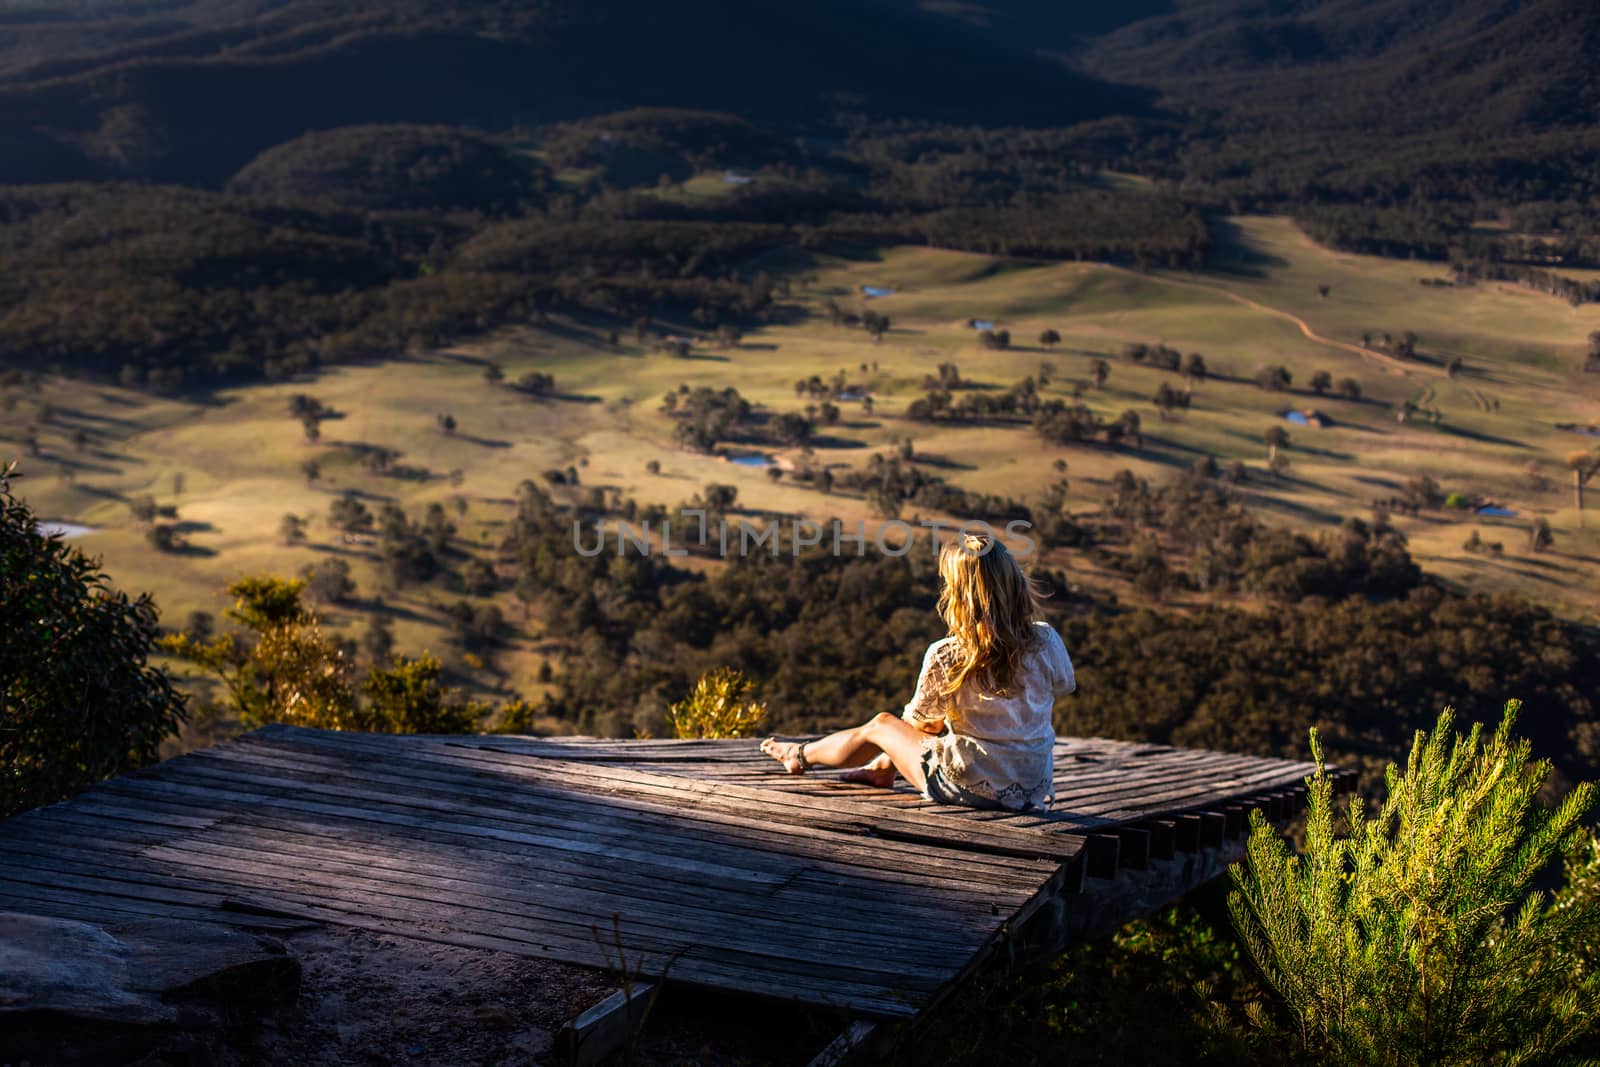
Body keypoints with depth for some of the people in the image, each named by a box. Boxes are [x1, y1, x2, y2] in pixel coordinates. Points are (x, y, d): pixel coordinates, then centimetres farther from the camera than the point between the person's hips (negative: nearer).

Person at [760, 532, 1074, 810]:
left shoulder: (944, 658, -21)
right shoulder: (1046, 640, -12)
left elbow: (920, 723, -4)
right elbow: (1063, 686, 10)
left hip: (971, 789, -4)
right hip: (1036, 789, 4)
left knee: (880, 725, 22)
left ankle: (801, 756, 48)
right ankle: (883, 767, 53)